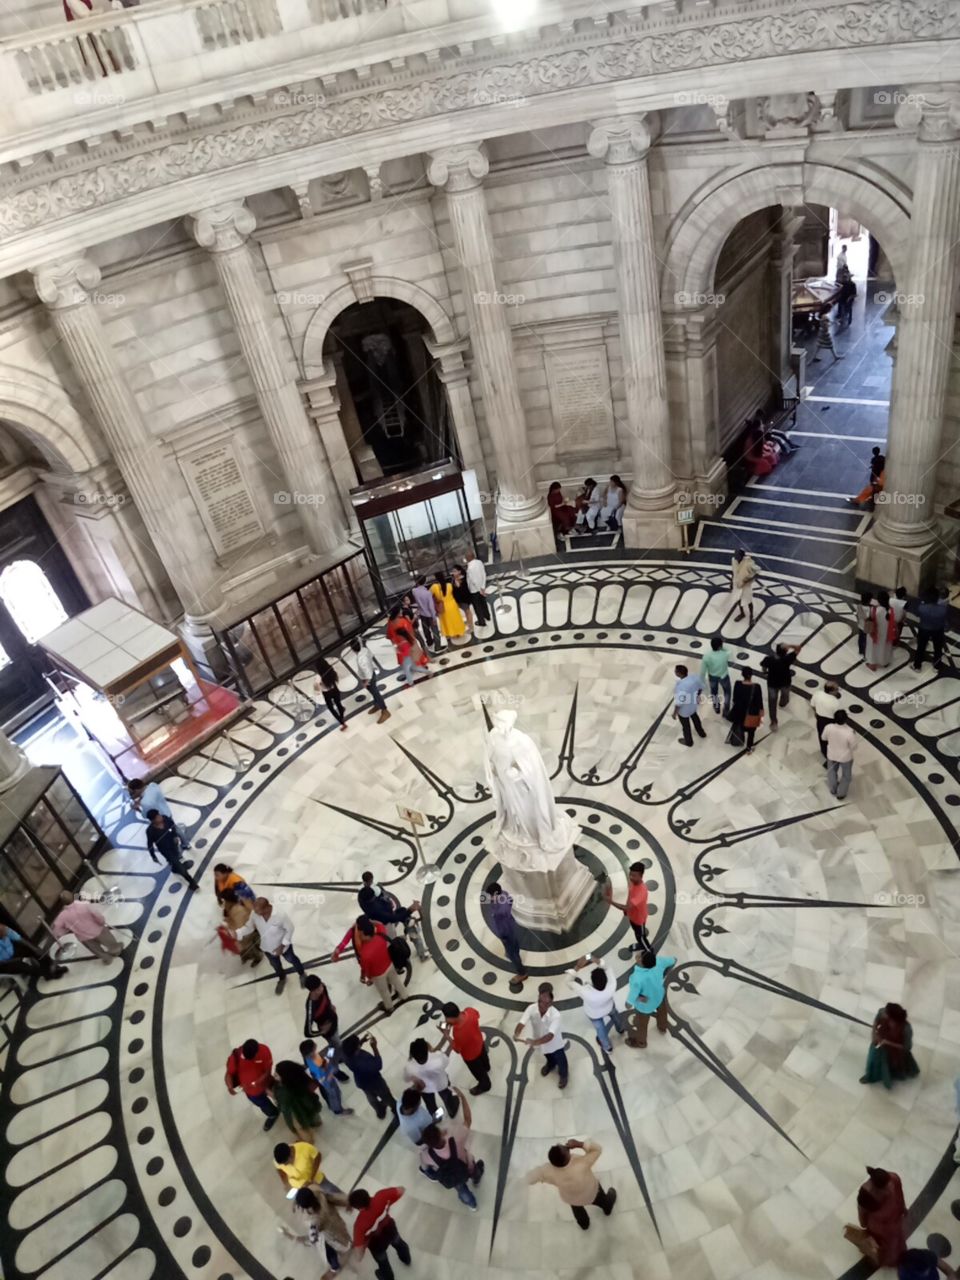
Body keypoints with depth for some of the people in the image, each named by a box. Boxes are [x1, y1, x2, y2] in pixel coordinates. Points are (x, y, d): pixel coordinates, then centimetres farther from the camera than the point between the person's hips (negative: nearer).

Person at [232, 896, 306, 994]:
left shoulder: (281, 915, -41)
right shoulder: (255, 915, -29)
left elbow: (290, 929, -24)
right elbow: (249, 927, -11)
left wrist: (282, 946, -22)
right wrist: (236, 934, -28)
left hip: (283, 946, -3)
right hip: (267, 948, 4)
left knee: (291, 959, 28)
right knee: (275, 965, 32)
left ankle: (302, 974, 60)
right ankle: (282, 979, 65)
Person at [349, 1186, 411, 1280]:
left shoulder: (360, 1224, -45)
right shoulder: (381, 1196, -39)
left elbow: (359, 1255, -39)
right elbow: (401, 1190, -22)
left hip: (377, 1243, -3)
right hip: (390, 1229, 3)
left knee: (382, 1261, 33)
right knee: (398, 1243, 38)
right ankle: (407, 1259, 69)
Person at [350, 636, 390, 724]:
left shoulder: (361, 659, -40)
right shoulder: (365, 649, -15)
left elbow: (368, 673, -34)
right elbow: (371, 656, 6)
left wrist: (366, 682, -19)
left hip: (368, 678, -8)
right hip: (370, 675, 8)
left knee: (375, 693, 10)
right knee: (374, 692, 29)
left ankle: (385, 712, 27)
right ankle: (377, 705, 52)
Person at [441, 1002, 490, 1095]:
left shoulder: (459, 1032, -47)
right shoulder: (470, 1011, -33)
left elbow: (457, 1049, -26)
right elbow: (477, 1016, -6)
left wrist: (447, 1036, -19)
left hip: (471, 1054, -6)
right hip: (479, 1042, 6)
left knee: (478, 1072, 28)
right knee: (483, 1057, 39)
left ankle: (484, 1086, 56)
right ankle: (486, 1068, 71)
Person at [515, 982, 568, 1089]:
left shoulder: (555, 1015, -42)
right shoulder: (531, 1009, -33)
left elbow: (550, 1035, -49)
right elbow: (522, 1023, -42)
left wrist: (534, 1042, -62)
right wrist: (517, 1034, -63)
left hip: (554, 1042, -3)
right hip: (540, 1040, 3)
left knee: (560, 1060, 24)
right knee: (547, 1055, 35)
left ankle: (564, 1075, 57)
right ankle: (551, 1064, 69)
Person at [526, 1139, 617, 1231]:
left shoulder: (548, 1171, -41)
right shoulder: (581, 1164, -48)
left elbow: (530, 1179, -23)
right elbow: (598, 1149, -35)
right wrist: (579, 1144, -42)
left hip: (570, 1198, 1)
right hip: (590, 1193, -1)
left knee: (577, 1208, 37)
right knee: (601, 1199, 35)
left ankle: (584, 1224, 64)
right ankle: (607, 1209, 65)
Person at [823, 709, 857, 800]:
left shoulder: (828, 727, -29)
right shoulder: (850, 732, -38)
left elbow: (824, 738, -8)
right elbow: (854, 747, -20)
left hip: (832, 754, 2)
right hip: (845, 757, -2)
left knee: (831, 771, 31)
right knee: (846, 775, 27)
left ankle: (833, 789, 55)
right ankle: (841, 794, 46)